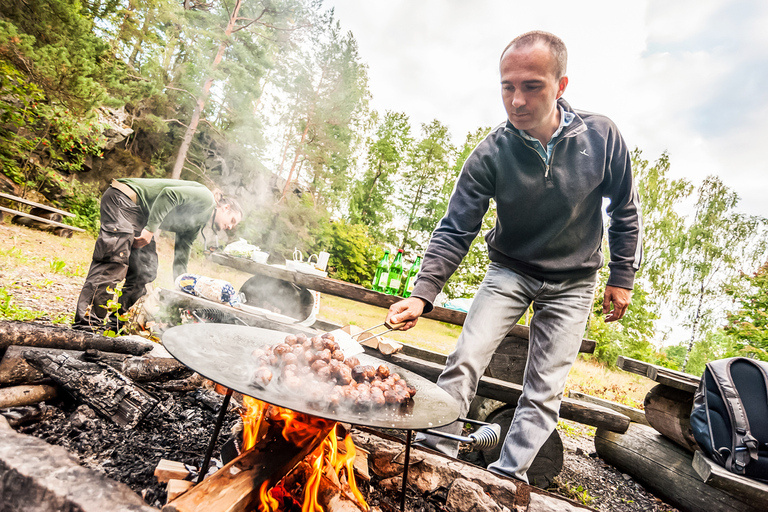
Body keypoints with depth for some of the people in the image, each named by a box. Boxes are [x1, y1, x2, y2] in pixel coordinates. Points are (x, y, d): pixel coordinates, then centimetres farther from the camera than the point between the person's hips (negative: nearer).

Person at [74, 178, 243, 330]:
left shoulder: (195, 226, 15)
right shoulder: (206, 198, -11)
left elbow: (180, 260, 12)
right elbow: (170, 193, -24)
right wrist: (150, 229, -24)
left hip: (139, 215, 10)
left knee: (146, 271, 4)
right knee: (114, 261, -19)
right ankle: (87, 323, -20)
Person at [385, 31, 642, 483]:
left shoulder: (601, 136, -16)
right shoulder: (490, 155, -19)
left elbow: (625, 210, 0)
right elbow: (455, 231, -19)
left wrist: (623, 276, 1)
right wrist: (423, 295, -31)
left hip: (573, 282, 1)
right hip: (510, 271, 0)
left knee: (545, 390, 1)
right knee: (465, 361, -13)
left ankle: (507, 478, 15)